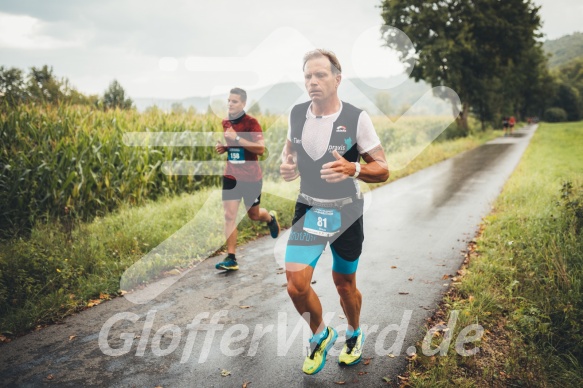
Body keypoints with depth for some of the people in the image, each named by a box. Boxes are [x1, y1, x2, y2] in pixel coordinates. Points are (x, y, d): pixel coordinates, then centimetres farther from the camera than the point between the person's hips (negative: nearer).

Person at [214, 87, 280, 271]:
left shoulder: (251, 122, -13)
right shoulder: (225, 123, 6)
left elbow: (261, 148, -22)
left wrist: (237, 139, -28)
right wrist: (222, 147, 1)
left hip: (251, 177, -4)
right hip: (231, 176, 4)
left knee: (253, 214, 12)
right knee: (229, 215, -6)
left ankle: (271, 218, 49)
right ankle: (231, 258, -1)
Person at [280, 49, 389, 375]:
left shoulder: (357, 118, -15)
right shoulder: (296, 114, -4)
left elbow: (383, 170, -11)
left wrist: (353, 169, -32)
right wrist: (286, 165, -7)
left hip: (346, 213, -2)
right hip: (308, 210, 3)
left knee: (344, 283, 12)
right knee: (296, 283, -9)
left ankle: (355, 334, 44)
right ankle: (321, 335, 22)